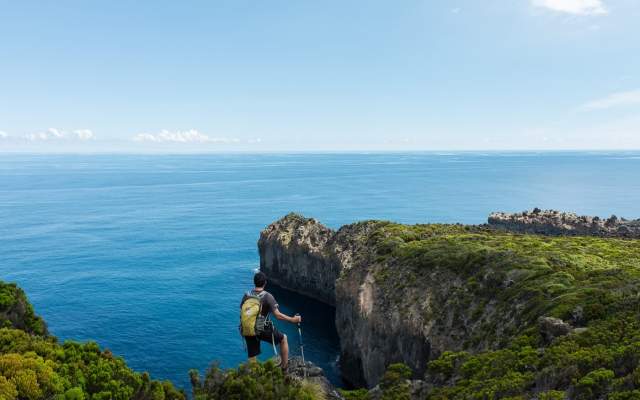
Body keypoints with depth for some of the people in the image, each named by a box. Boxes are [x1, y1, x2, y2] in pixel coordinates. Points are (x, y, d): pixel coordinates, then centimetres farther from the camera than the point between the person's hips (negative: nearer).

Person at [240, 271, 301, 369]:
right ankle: (284, 367, 26)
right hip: (263, 330, -4)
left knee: (252, 359, 14)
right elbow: (278, 315, -18)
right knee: (283, 339, 21)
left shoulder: (246, 295, -2)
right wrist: (292, 319, -6)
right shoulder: (267, 296, -16)